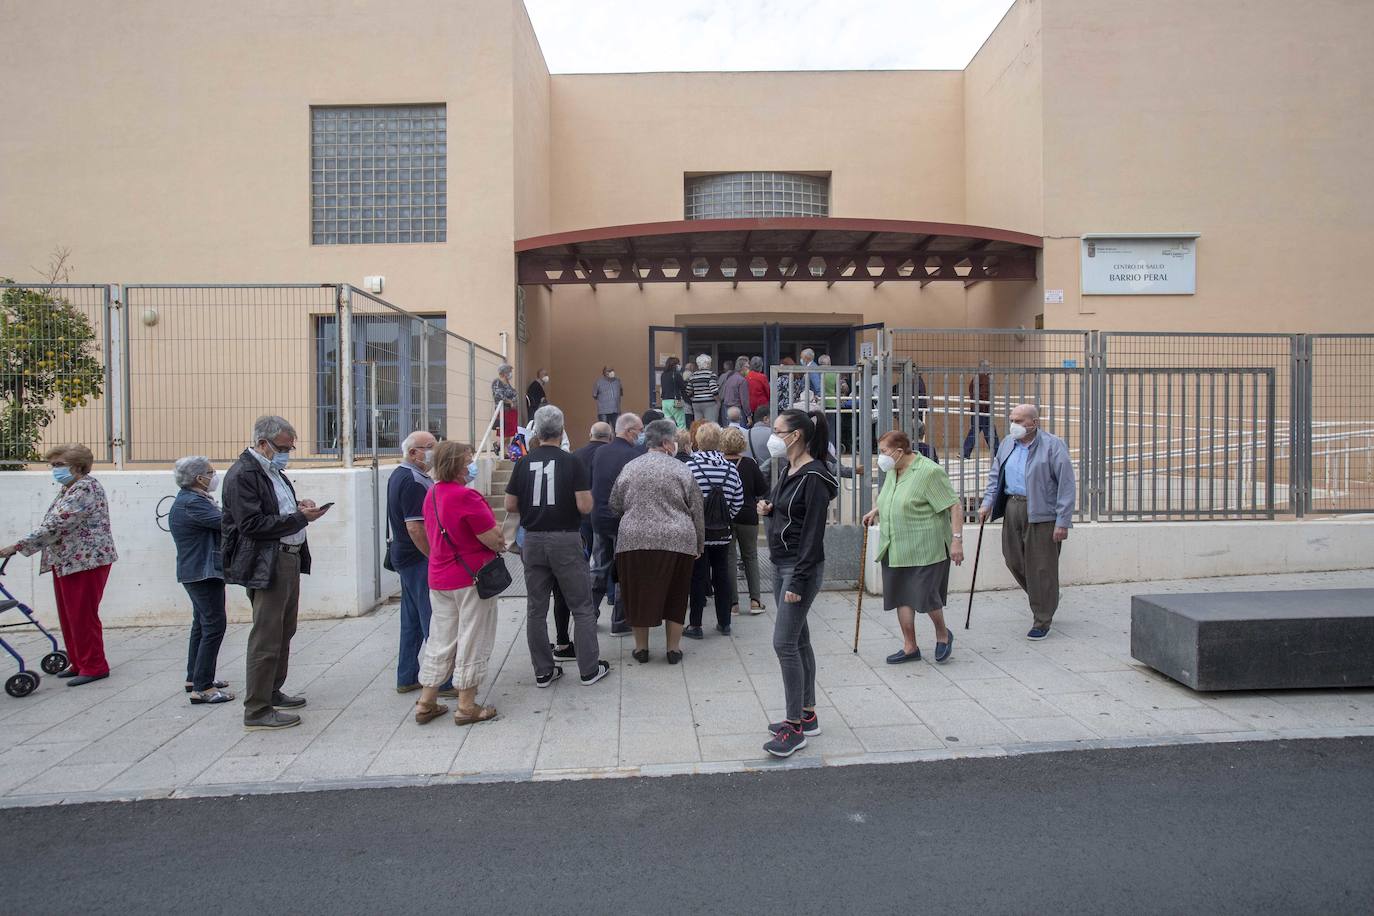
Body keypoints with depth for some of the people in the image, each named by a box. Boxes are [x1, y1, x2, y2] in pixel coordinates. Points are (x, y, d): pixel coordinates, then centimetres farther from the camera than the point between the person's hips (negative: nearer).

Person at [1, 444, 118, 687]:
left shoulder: (86, 488, -16)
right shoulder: (67, 488, 16)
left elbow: (56, 524, -23)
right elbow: (53, 524, 22)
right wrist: (20, 546, 11)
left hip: (86, 561, -10)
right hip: (65, 561, 10)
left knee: (82, 616, -4)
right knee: (68, 616, 13)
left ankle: (94, 667, 5)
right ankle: (79, 663, 23)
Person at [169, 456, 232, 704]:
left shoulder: (189, 499, 13)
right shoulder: (192, 503, -21)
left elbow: (218, 524, 12)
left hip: (196, 572, 11)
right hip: (204, 572, -11)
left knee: (202, 624, 19)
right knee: (214, 625, -9)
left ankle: (195, 678, 30)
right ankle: (202, 688, -7)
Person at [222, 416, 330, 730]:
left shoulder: (274, 471, 16)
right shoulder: (243, 474, -13)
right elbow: (252, 525, -19)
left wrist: (298, 507, 6)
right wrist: (299, 518, -19)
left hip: (289, 560, 10)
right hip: (267, 565, -10)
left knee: (283, 633, 18)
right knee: (266, 639, -4)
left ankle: (272, 692, 32)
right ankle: (257, 710, 4)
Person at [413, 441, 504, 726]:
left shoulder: (432, 493, 6)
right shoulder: (467, 496, -20)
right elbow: (493, 538, -19)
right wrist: (501, 544, 3)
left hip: (439, 577, 8)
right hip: (471, 577, -7)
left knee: (440, 639, 16)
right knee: (472, 640, 4)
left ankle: (426, 702, 22)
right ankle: (466, 707, 12)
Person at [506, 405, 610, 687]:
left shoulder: (524, 463, 0)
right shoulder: (572, 462, -8)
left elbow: (510, 505, 2)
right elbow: (585, 506, -13)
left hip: (533, 541, 3)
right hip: (566, 540, -3)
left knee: (536, 609, 11)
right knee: (582, 608, 8)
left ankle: (543, 671, 18)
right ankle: (590, 669, 13)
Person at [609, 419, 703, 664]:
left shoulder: (629, 469, 4)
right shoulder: (681, 470, -1)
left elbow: (615, 506, 11)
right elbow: (696, 512, 2)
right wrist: (699, 545, 11)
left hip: (634, 541, 1)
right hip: (677, 542, -1)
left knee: (639, 595, 12)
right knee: (674, 596, 12)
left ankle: (641, 648, 21)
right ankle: (674, 649, 19)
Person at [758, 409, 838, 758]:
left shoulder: (813, 477, -17)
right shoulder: (787, 470, 10)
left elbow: (813, 533, -20)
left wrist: (798, 581, -22)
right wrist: (768, 509, 1)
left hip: (801, 568, -9)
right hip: (780, 564, 9)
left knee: (785, 642, -10)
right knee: (798, 640, 14)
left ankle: (795, 728, -1)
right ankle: (807, 715, 24)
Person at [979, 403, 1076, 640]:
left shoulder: (1053, 445, -9)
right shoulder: (1007, 443, 11)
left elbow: (1066, 486, -10)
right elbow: (995, 475, 19)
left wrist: (1062, 522, -14)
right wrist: (987, 502, 7)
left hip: (1041, 514, -6)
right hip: (1012, 509, 6)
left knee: (1041, 567, 0)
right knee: (1013, 560, 11)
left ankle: (1042, 621, 14)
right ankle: (1042, 601, 36)